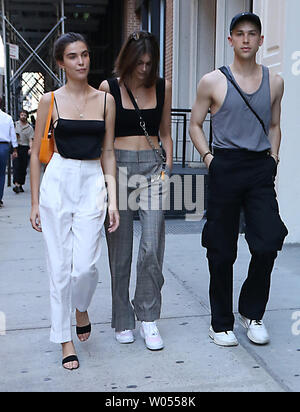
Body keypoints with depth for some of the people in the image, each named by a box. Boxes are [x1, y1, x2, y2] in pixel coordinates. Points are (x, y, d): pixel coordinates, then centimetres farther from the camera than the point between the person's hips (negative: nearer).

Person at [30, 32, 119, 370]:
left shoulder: (105, 100, 8)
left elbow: (108, 152, 10)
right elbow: (36, 153, 6)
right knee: (59, 266, 3)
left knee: (85, 265, -7)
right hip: (58, 182, -1)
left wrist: (113, 199, 4)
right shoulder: (50, 101, 3)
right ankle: (64, 338, 20)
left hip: (93, 184, 1)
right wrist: (35, 202, 3)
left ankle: (81, 307, 29)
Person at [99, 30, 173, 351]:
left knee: (152, 249, -7)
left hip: (152, 166, 2)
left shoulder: (162, 87, 10)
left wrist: (168, 165, 9)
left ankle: (148, 320, 8)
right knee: (120, 250, 4)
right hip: (118, 165, -1)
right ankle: (123, 321, 19)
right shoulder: (109, 87, 2)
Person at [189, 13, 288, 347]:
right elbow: (195, 124, 9)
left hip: (261, 169, 3)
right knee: (221, 250, 3)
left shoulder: (274, 82, 12)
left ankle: (252, 311, 14)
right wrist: (208, 157, -4)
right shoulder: (213, 81, 3)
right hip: (225, 167, -2)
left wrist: (273, 158, 9)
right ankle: (221, 321, 19)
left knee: (268, 241, -10)